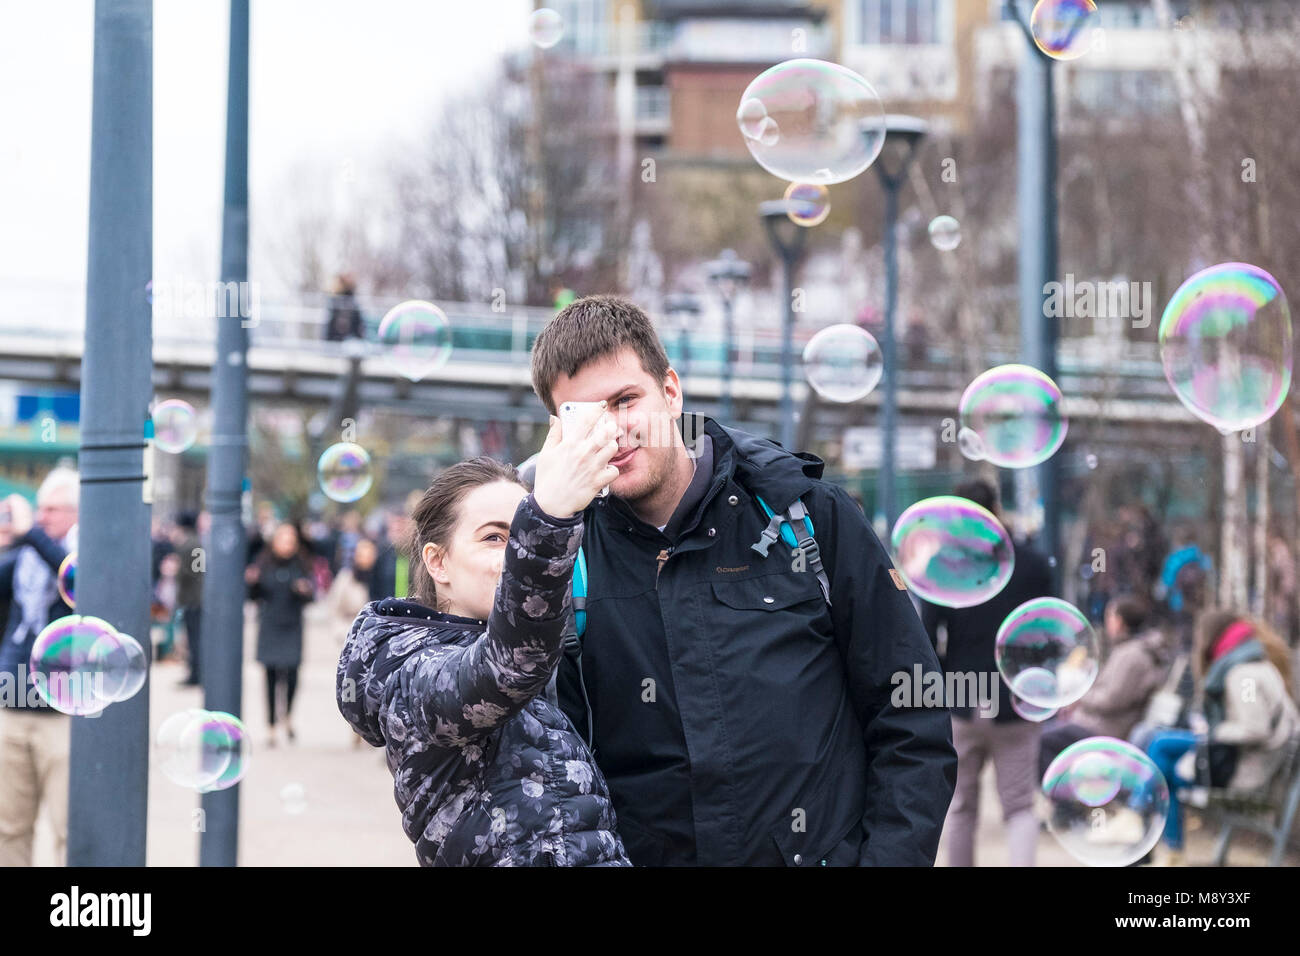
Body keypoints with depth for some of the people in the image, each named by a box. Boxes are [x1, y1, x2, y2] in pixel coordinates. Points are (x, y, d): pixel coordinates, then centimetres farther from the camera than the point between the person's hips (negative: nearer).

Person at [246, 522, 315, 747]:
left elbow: (311, 596, -4)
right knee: (271, 676, 2)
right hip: (269, 626, 1)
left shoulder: (300, 567, 2)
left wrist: (305, 591, -25)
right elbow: (254, 595, 3)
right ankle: (271, 727, 11)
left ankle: (288, 714, 16)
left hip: (291, 627, -1)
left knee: (291, 674, -12)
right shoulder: (264, 565, 2)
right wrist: (252, 582, -16)